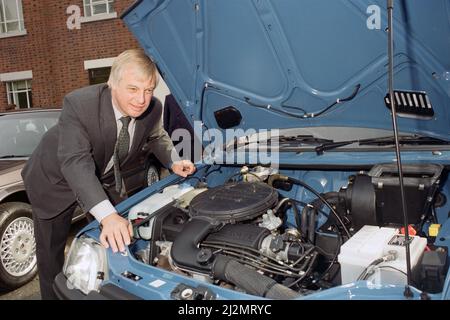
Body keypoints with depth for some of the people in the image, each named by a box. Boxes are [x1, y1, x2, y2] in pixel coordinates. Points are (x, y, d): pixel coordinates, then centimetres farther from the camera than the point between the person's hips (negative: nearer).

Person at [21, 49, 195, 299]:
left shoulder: (153, 109, -21)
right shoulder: (79, 105, -37)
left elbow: (158, 137, 3)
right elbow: (76, 163, -47)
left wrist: (174, 162, -18)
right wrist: (108, 215, -59)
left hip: (104, 177, 4)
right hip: (56, 179, -4)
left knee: (120, 242, 9)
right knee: (51, 253, 8)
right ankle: (53, 295, 32)